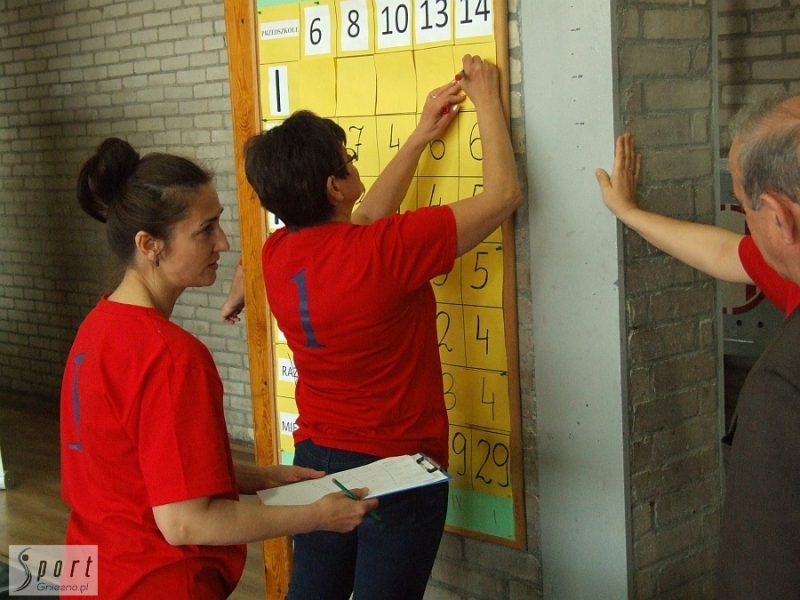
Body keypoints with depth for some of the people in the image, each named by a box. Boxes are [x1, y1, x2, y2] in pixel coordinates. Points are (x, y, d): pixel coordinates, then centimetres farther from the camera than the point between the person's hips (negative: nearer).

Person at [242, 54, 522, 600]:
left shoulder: (277, 255, -7)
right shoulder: (384, 252, -25)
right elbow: (503, 196, -16)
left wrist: (421, 137, 14)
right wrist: (488, 101, -4)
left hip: (315, 458, 6)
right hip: (397, 469, -6)